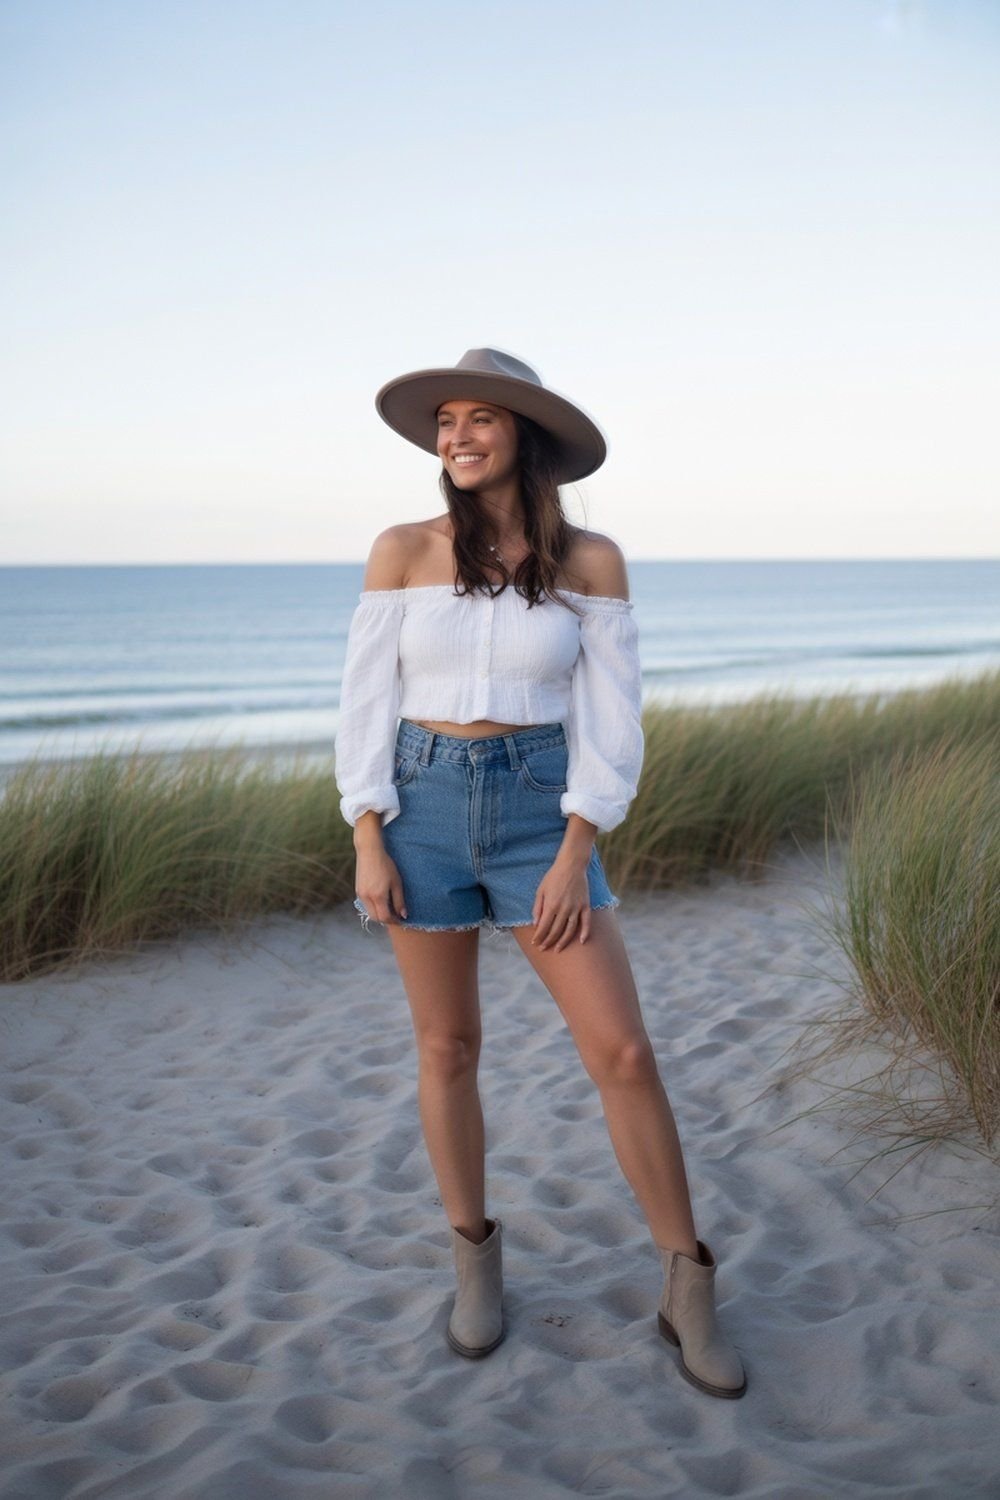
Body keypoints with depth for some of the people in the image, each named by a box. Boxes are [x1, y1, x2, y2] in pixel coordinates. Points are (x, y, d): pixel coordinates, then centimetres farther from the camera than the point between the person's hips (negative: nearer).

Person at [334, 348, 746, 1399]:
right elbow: (366, 704, -1)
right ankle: (476, 1265, 30)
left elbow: (610, 721, -4)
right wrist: (367, 845, -7)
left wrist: (575, 857, -11)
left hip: (540, 812, 0)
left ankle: (688, 1295, 11)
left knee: (624, 1054, -5)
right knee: (447, 1049, 9)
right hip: (421, 807, 1)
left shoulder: (590, 561, -3)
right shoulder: (403, 552, -1)